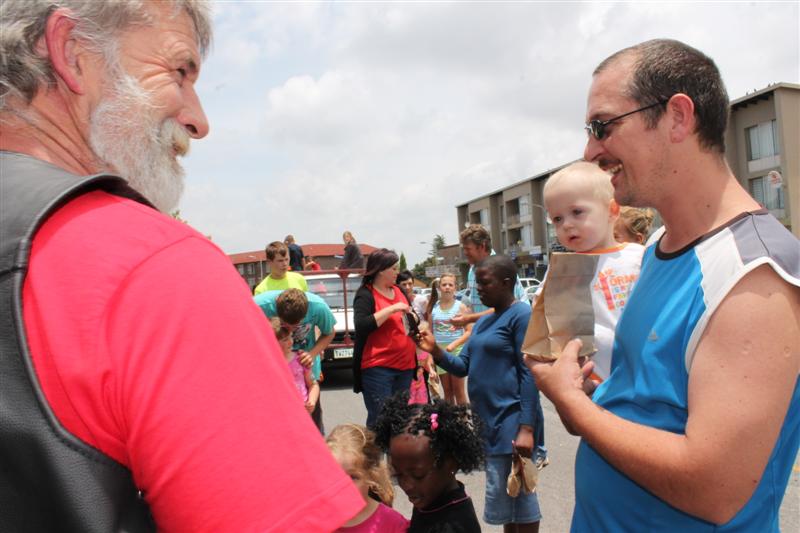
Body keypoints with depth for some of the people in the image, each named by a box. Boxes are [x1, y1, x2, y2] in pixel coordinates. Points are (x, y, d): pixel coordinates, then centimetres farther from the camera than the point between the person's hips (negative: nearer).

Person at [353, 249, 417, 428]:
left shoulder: (399, 291, 14)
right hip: (378, 368, -7)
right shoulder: (365, 295, -6)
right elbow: (361, 326, -21)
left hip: (404, 366, 7)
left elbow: (410, 323, 27)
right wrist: (392, 309, -19)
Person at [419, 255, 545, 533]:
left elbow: (529, 374, -16)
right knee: (507, 495, 18)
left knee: (510, 495, -1)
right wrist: (436, 351, -6)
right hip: (488, 420, 8)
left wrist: (527, 428, -21)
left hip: (511, 421, -8)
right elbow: (463, 366, 12)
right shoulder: (483, 322, 14)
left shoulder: (521, 314, -10)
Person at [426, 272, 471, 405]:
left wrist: (454, 344, -19)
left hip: (457, 351, -3)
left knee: (458, 390, 1)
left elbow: (469, 331, -8)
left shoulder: (461, 307, -3)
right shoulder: (433, 308, 4)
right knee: (447, 391, 11)